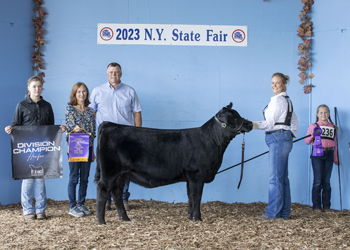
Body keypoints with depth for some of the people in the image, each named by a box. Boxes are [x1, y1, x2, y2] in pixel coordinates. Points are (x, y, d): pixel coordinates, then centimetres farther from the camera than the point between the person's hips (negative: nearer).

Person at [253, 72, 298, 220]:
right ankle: (284, 212, 15)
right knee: (283, 177, 11)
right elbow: (294, 121, 26)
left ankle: (272, 213, -5)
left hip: (278, 139, -10)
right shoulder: (287, 100, 19)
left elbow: (269, 123, -15)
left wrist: (251, 125, -14)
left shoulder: (278, 100, -12)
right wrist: (292, 135, 25)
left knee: (275, 177, -8)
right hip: (285, 139, 10)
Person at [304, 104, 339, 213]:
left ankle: (326, 206, 12)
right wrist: (312, 135, -18)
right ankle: (316, 206, 2)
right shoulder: (313, 126, 3)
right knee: (318, 181, -4)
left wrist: (335, 158, 17)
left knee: (326, 181, 5)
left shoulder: (333, 127, 13)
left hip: (329, 154, 3)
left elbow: (334, 144, 17)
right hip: (317, 154, -3)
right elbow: (307, 141, 1)